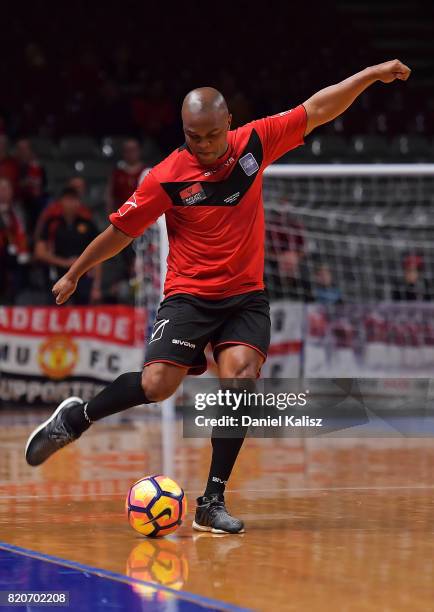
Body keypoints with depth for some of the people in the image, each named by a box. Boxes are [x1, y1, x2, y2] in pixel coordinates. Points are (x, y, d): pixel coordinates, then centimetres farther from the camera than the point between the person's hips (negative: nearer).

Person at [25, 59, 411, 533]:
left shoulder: (255, 142, -2)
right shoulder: (167, 178, -10)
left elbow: (315, 111, 4)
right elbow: (120, 231, 1)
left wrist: (370, 75, -1)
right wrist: (73, 276, 9)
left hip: (246, 295, 3)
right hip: (189, 294, -2)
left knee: (242, 374, -21)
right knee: (157, 384, -19)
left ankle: (212, 502, -15)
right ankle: (75, 418, 10)